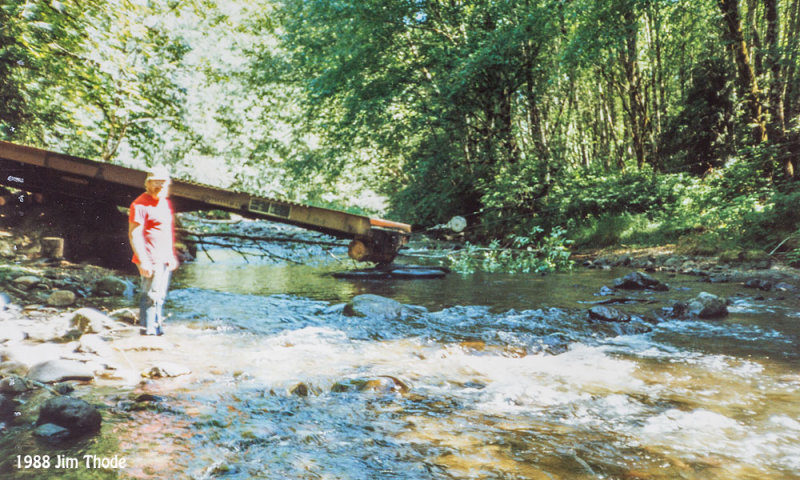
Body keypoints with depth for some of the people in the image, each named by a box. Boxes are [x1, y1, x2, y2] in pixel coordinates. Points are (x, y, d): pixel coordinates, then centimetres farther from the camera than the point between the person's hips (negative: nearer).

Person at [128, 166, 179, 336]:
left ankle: (157, 326, 24)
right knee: (151, 295, -5)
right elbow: (134, 234, -15)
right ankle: (149, 329, 3)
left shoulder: (166, 203, 17)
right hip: (151, 260, -9)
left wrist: (172, 255, 22)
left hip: (165, 260, 9)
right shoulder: (140, 204, -10)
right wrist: (143, 261, -20)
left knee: (160, 296, 14)